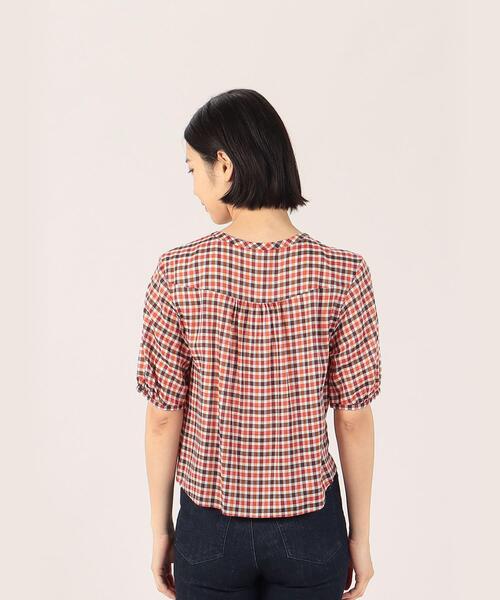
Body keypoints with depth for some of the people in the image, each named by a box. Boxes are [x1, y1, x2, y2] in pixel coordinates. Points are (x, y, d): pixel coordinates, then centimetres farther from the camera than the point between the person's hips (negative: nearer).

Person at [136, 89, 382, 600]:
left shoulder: (176, 275, -17)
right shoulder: (343, 277, -16)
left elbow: (163, 418, -9)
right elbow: (354, 420, -10)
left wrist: (160, 528, 5)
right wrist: (360, 536, 4)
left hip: (211, 527, 0)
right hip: (309, 527, 0)